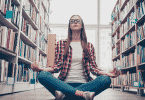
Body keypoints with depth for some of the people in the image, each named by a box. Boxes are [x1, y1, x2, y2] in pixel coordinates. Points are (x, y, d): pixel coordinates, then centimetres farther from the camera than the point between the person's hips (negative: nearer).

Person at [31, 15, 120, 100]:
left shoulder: (89, 46, 16)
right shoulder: (61, 44, 14)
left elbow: (93, 67, 8)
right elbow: (57, 65, 6)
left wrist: (107, 73, -11)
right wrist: (41, 69, -12)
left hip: (84, 84, 1)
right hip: (65, 84, -1)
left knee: (106, 79, -28)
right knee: (42, 75, -29)